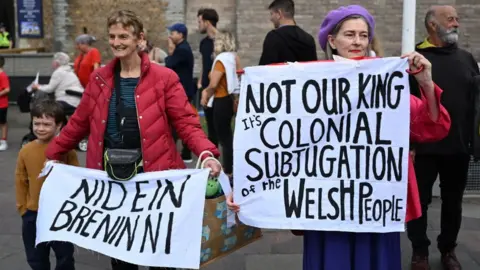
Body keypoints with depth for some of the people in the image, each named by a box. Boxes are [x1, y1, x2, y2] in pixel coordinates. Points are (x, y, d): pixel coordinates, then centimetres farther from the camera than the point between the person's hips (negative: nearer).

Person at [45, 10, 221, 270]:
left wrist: (206, 153, -26)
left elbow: (185, 122, -10)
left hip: (151, 172, -3)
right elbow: (79, 122, 14)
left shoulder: (163, 77, -5)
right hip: (110, 172, 4)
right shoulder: (99, 78, 6)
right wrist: (52, 154, 16)